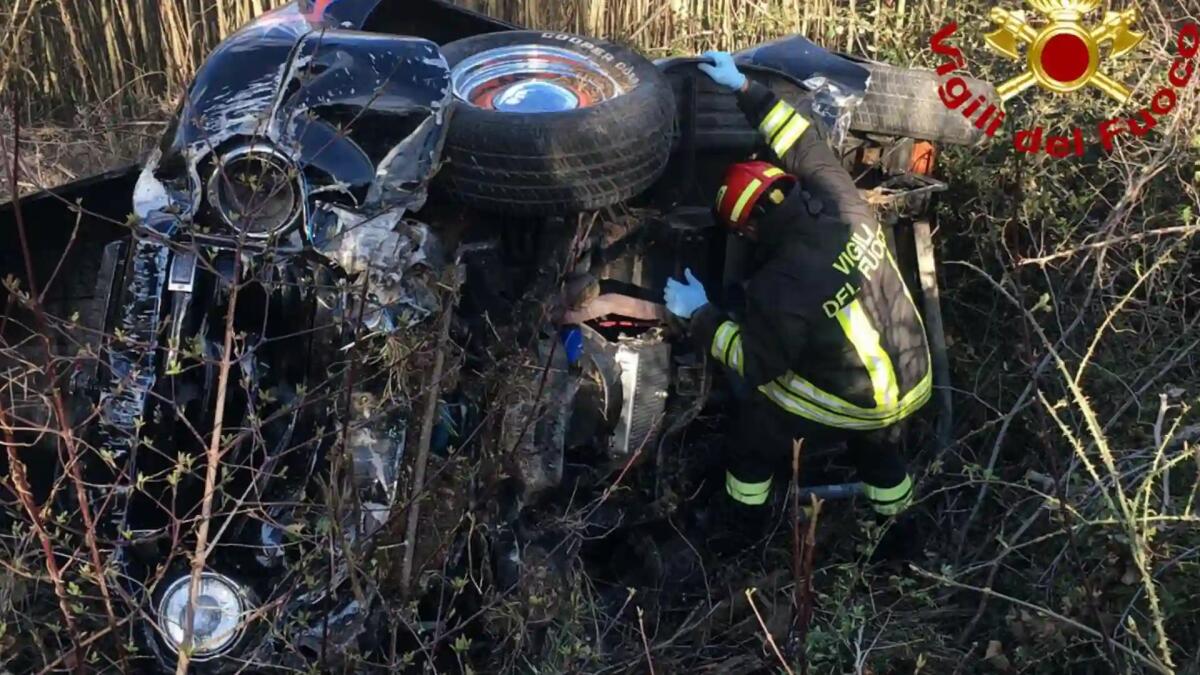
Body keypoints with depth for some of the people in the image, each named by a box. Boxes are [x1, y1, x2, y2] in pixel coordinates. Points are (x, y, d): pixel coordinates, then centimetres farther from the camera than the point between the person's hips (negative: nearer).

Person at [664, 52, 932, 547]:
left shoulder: (781, 287, -32)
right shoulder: (841, 201, -17)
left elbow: (757, 364, -17)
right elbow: (805, 144, 0)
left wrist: (699, 316, -8)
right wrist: (744, 88, 6)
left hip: (845, 404, -6)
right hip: (911, 385, 6)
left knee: (756, 432, 20)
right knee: (879, 451, 35)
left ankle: (742, 523, 38)